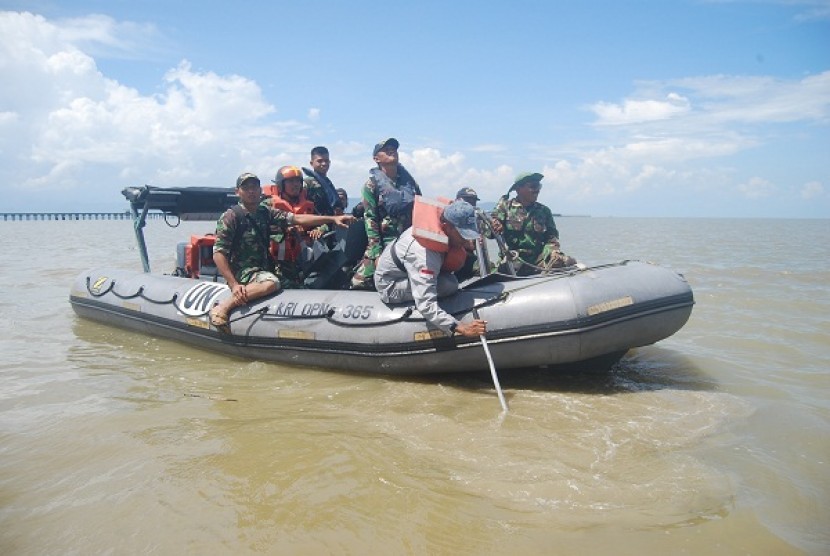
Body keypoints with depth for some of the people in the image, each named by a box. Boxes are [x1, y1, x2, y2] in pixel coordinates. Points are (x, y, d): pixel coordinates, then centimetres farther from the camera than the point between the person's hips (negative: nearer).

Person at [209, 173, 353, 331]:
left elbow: (298, 219, 0)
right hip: (243, 271, -7)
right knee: (271, 283, -36)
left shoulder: (266, 212, 9)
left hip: (263, 268, 7)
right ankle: (223, 307, -28)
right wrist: (233, 285, -22)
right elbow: (218, 254, -12)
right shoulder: (231, 217, -7)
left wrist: (333, 219, -9)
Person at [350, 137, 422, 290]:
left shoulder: (410, 182, 12)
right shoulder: (373, 184, 0)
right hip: (384, 244, -4)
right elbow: (370, 220, -7)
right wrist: (376, 253, -14)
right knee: (359, 283, -17)